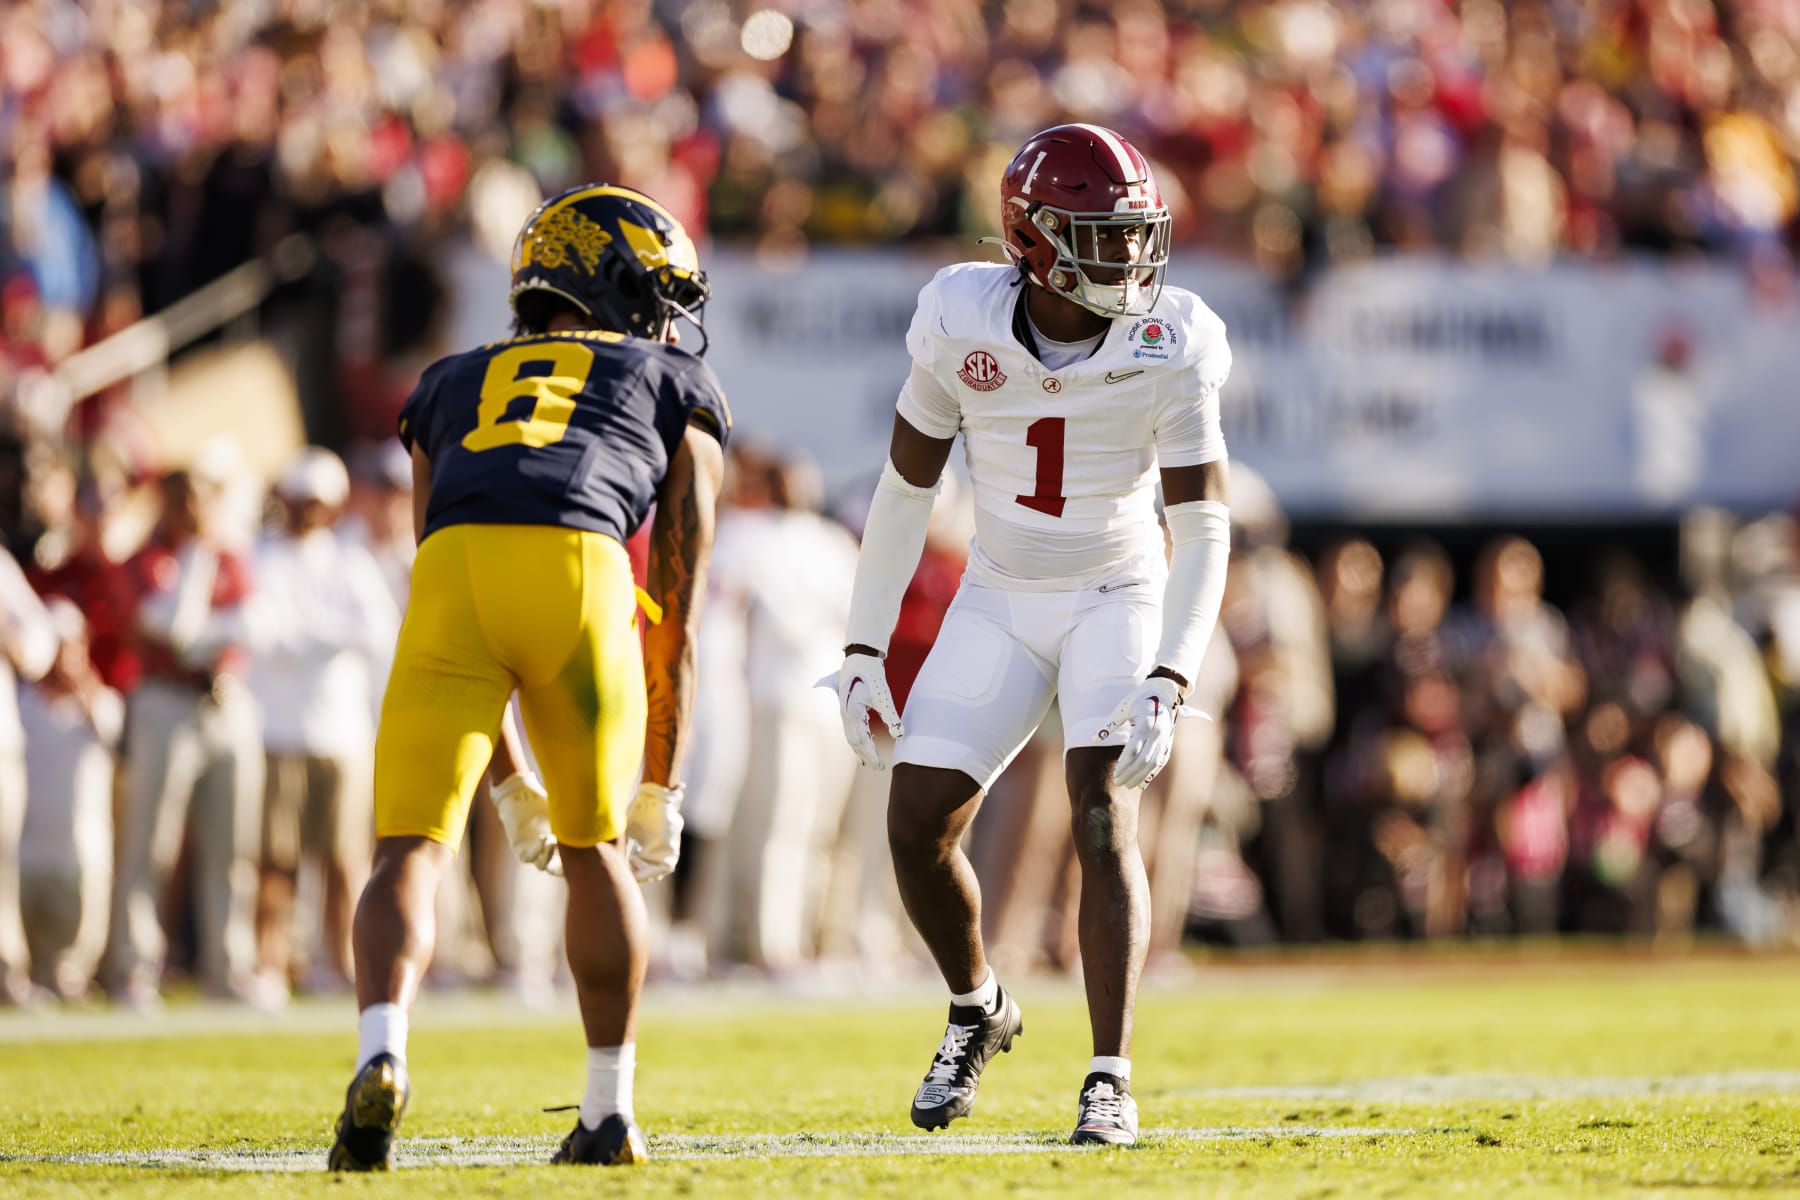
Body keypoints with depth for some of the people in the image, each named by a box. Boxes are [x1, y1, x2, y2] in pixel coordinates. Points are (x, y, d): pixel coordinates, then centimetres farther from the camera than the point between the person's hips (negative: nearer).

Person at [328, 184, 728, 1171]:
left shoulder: (451, 387, 39)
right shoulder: (677, 387, 32)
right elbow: (676, 618, 28)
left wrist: (510, 783, 40)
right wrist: (660, 789, 30)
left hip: (452, 574, 1)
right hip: (578, 573, -1)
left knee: (410, 853, 0)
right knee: (593, 849, 19)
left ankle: (381, 1056, -27)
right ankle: (609, 1116, 24)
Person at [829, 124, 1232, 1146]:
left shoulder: (1170, 349, -20)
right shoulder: (965, 323, -15)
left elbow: (1203, 528, -19)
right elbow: (906, 489, -2)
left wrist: (1168, 687, -31)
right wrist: (865, 652, -2)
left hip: (1119, 600, -2)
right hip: (1002, 602, 2)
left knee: (1104, 817, -22)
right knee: (918, 828, -4)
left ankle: (1111, 1081, -19)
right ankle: (978, 1009, 25)